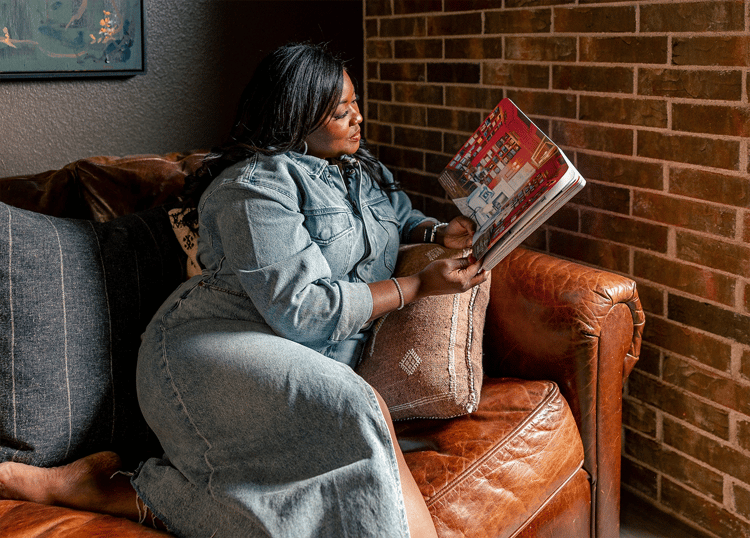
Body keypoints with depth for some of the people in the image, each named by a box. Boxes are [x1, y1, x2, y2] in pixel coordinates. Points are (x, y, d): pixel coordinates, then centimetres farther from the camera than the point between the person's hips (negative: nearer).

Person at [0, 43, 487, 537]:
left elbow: (402, 218, 42)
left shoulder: (365, 171, 21)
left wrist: (439, 232, 16)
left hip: (308, 371, 8)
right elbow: (299, 308, -15)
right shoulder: (256, 185, -6)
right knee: (363, 413, -38)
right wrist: (419, 285, -10)